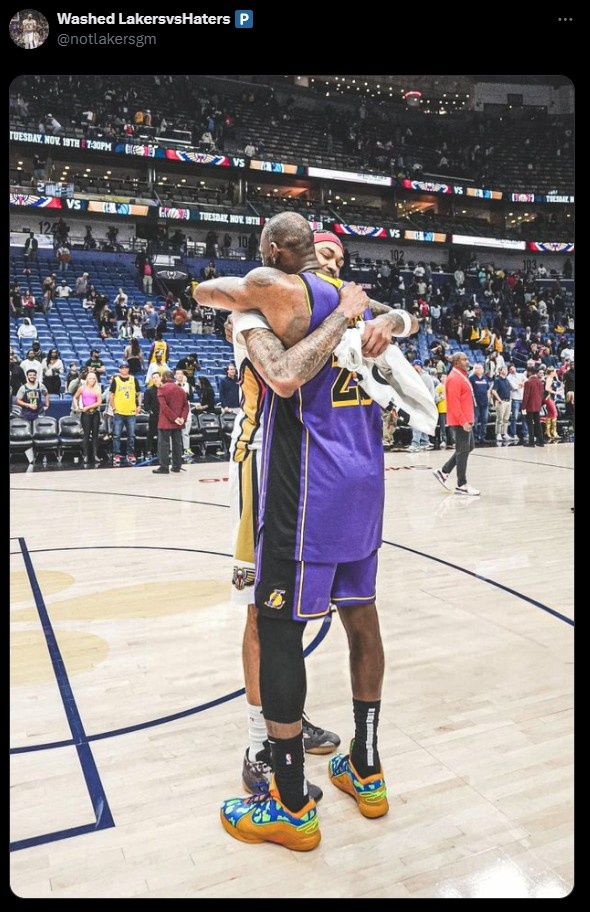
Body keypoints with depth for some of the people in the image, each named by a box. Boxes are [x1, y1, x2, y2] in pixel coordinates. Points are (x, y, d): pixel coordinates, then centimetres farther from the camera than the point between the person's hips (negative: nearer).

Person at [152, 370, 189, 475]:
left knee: (164, 444, -2)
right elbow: (186, 406, 5)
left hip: (166, 422, -5)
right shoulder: (181, 389, 12)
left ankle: (164, 467, -3)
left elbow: (164, 406, -16)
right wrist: (183, 418, -5)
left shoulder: (162, 388, -7)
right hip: (178, 423, 6)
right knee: (177, 444, 11)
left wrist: (174, 418, -16)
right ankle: (177, 466, 14)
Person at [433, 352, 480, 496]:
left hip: (465, 420, 10)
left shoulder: (462, 376, 16)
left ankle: (444, 472, 19)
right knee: (463, 451, -4)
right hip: (461, 421, -10)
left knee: (468, 447, 16)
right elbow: (454, 403, -22)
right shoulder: (454, 378, -16)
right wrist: (463, 421, -24)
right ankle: (461, 485, 4)